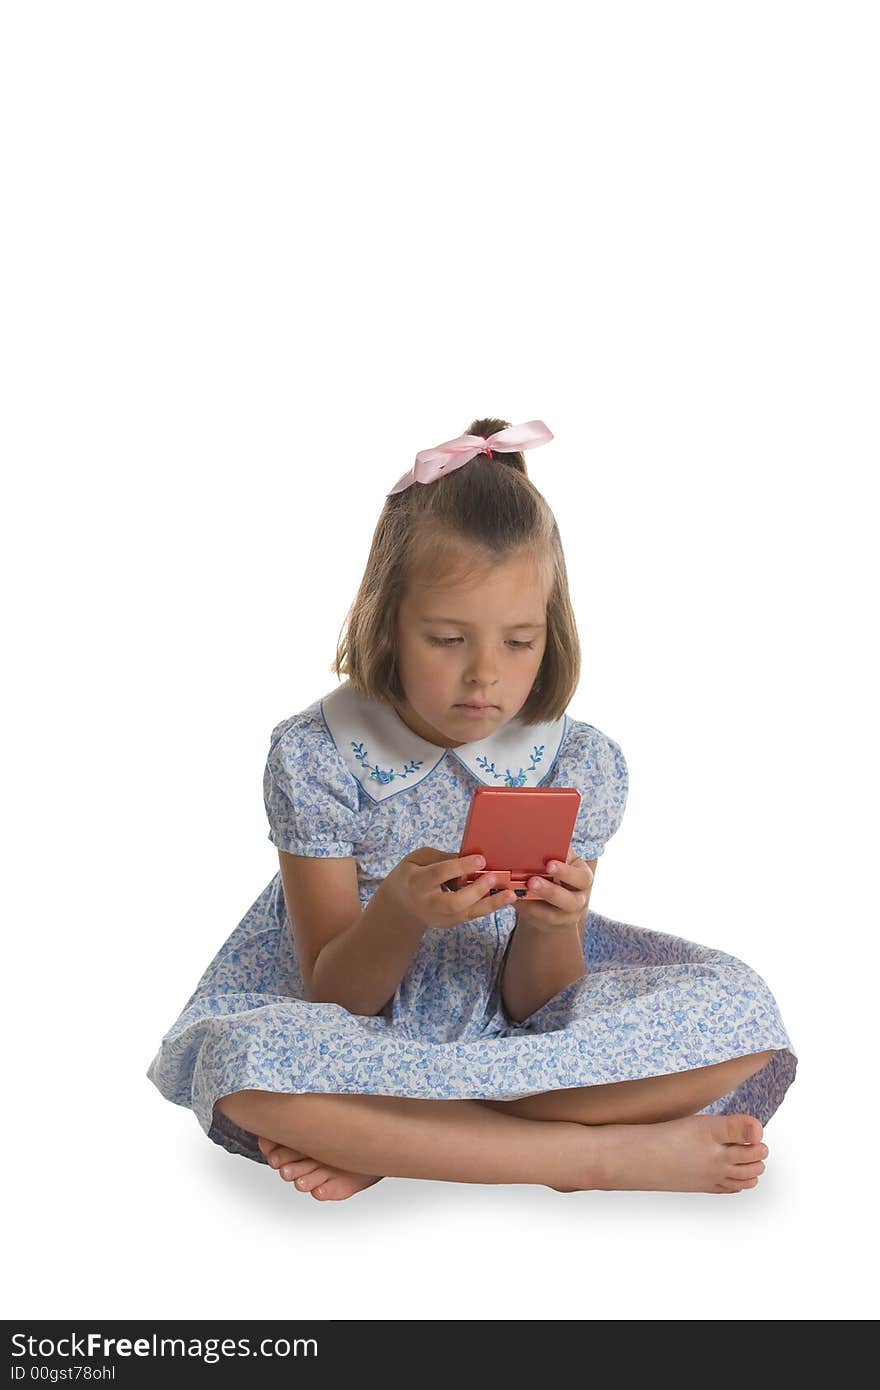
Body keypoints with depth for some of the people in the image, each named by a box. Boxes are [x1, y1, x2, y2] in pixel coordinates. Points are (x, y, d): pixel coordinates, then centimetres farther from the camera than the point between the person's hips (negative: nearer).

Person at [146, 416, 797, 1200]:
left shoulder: (583, 764, -10)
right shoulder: (314, 755, -14)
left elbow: (532, 1004, -6)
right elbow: (336, 996, -11)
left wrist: (551, 929, -30)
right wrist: (398, 914, -33)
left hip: (516, 1022, 2)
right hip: (362, 1034, -2)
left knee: (739, 1010, -22)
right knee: (241, 1062, -38)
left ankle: (385, 1143, -25)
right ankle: (607, 1155, -25)